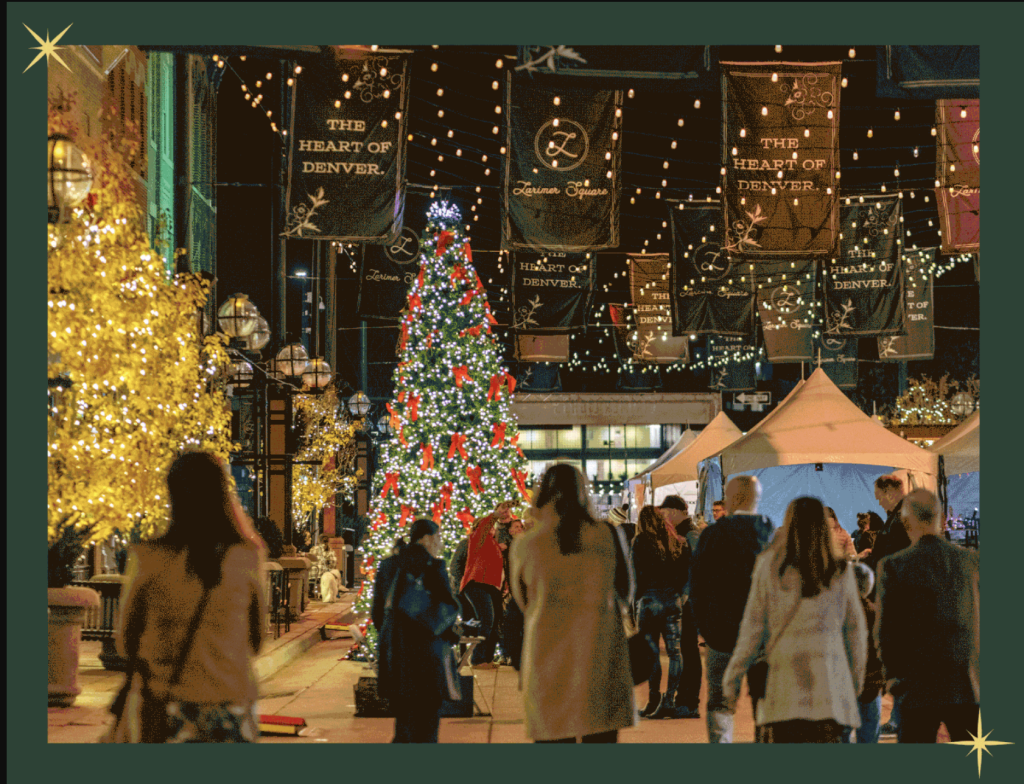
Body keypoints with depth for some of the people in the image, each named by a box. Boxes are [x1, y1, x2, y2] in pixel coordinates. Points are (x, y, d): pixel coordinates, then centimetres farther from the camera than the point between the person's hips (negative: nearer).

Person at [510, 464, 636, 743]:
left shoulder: (526, 546, -2)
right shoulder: (608, 536, 0)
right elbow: (626, 594, 14)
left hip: (549, 656, 0)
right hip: (601, 657, 1)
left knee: (553, 739, 5)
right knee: (601, 739, 5)